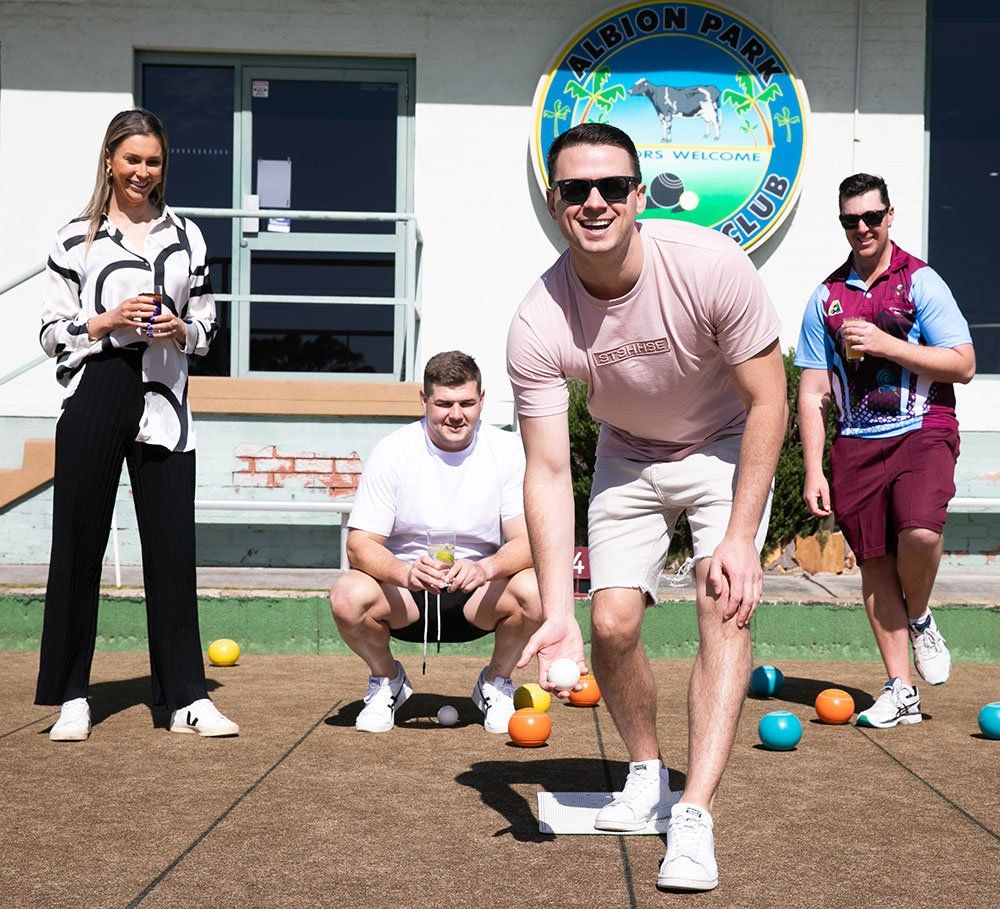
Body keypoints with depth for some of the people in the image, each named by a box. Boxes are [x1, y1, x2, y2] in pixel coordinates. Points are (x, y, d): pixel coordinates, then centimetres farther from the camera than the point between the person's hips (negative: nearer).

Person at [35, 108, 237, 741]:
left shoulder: (186, 235, 13)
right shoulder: (76, 238, 5)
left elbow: (207, 321, 16)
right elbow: (52, 331, 4)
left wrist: (181, 330, -5)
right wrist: (108, 322, -12)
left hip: (164, 404, 2)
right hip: (94, 399, -2)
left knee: (173, 547, 0)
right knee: (80, 545, 2)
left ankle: (187, 697, 7)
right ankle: (72, 696, 13)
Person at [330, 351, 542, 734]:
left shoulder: (508, 450, -8)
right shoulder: (392, 451, -9)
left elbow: (528, 540, -14)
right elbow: (360, 544, -13)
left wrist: (485, 569, -36)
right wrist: (405, 572, -35)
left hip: (480, 596, 0)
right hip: (404, 599, 0)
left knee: (533, 590, -31)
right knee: (348, 596, -31)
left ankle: (496, 683, 1)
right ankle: (386, 680, 3)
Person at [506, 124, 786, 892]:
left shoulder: (710, 266, -30)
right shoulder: (538, 325, -25)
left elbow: (768, 405, -20)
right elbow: (548, 473, -23)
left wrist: (740, 538, -25)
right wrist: (558, 615, -32)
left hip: (725, 447, -2)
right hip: (627, 457, 2)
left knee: (725, 607, -19)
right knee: (612, 624, -7)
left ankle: (694, 815, -19)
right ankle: (646, 774, 19)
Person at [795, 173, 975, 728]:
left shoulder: (920, 282, -1)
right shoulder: (826, 298, 9)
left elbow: (964, 365, -7)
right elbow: (812, 394, 9)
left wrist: (885, 345, -14)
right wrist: (813, 470, 1)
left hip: (922, 431, -3)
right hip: (855, 444, 3)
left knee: (919, 531, -27)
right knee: (874, 563, 2)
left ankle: (919, 619, 6)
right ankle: (900, 691, 12)